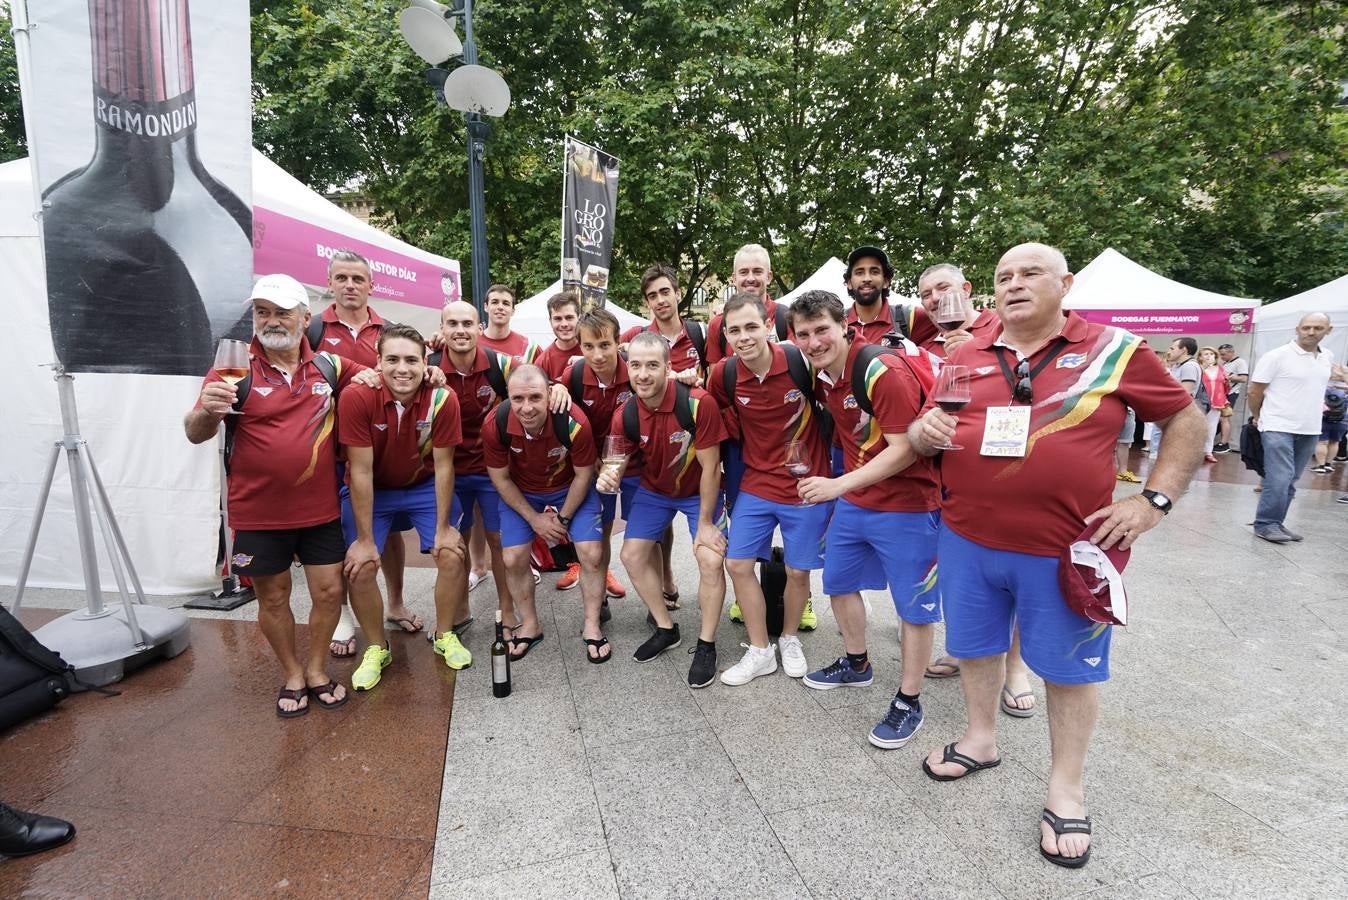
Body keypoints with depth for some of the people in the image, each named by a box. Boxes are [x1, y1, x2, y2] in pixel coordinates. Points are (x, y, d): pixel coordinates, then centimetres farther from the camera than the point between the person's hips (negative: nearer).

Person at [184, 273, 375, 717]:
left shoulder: (329, 366, 1)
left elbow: (373, 378, 19)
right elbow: (195, 433, -11)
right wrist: (209, 411, -34)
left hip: (320, 509, 2)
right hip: (258, 513, -2)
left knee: (329, 591, 7)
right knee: (273, 597, 12)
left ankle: (316, 668, 30)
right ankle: (292, 675, 32)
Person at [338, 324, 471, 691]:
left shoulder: (442, 398, -24)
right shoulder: (356, 397, -27)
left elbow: (443, 465, -15)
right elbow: (361, 471, -23)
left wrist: (443, 527, -11)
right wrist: (365, 539, -18)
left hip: (425, 486, 1)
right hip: (369, 490, -1)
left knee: (451, 555, -9)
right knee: (360, 566, -11)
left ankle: (444, 635, 17)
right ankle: (377, 648, 15)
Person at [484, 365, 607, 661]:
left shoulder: (574, 422, -34)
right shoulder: (495, 425, -29)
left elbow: (583, 475, -16)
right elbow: (500, 479, -11)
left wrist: (563, 518, -9)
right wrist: (534, 519, -10)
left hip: (571, 489, -1)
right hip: (520, 493, 2)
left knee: (591, 554, -10)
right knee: (513, 559, -3)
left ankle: (592, 627, 11)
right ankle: (530, 626, 21)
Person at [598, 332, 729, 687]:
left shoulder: (698, 403, -32)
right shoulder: (625, 415, -19)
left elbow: (710, 468, -24)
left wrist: (705, 524, -18)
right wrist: (608, 477, -31)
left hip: (700, 491, -4)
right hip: (653, 491, 4)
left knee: (711, 560, -16)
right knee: (632, 555, 2)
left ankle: (706, 646, 5)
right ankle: (666, 630, 23)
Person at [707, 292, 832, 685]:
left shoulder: (802, 361, -19)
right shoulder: (723, 374, -9)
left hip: (807, 485, -3)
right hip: (756, 484, 3)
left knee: (798, 571, 8)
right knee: (737, 564, 4)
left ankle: (789, 639, 37)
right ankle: (760, 651, 23)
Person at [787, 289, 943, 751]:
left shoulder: (884, 371, -23)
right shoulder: (822, 374, 1)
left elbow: (903, 450, -23)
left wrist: (837, 485, -26)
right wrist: (840, 489, 10)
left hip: (905, 505, -8)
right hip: (852, 500, 8)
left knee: (913, 605, 5)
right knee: (839, 582, 20)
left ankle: (908, 702, 21)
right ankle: (856, 664, 42)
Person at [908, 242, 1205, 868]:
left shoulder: (1115, 351, -4)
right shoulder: (966, 357, 4)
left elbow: (1187, 422, 5)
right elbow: (923, 436, 11)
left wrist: (1154, 500, -5)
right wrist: (925, 431, -13)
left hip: (1067, 549, -3)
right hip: (967, 540, 3)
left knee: (1069, 666, 12)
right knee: (975, 646, 19)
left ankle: (1066, 788, 33)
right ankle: (981, 740, 44)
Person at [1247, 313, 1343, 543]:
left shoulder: (1328, 356, 11)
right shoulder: (1277, 356, -9)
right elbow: (1255, 391, -5)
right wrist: (1258, 417, 4)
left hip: (1310, 430, 6)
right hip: (1279, 428, -6)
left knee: (1289, 481, 9)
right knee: (1280, 479, -12)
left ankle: (1275, 523, 17)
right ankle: (1265, 524, -3)